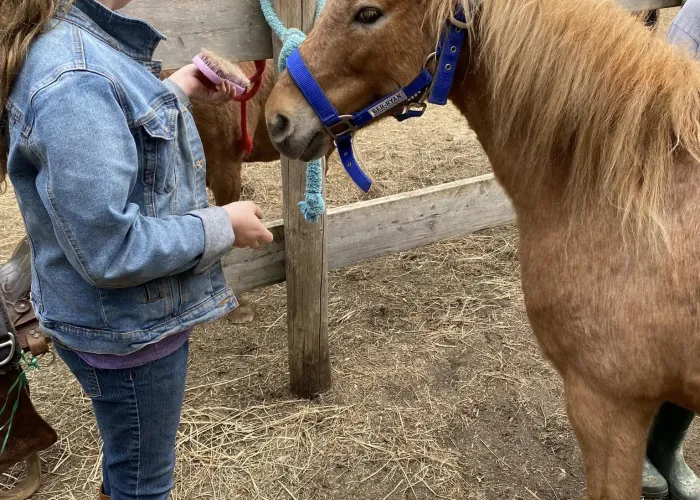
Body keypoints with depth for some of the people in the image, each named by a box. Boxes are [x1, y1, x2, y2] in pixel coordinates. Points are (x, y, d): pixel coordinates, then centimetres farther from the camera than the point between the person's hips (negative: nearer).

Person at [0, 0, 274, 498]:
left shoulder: (75, 43, -1)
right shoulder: (74, 82, -31)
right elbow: (108, 251, -30)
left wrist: (178, 90, 8)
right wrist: (224, 227, -19)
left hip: (132, 318, 9)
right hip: (128, 331, -9)